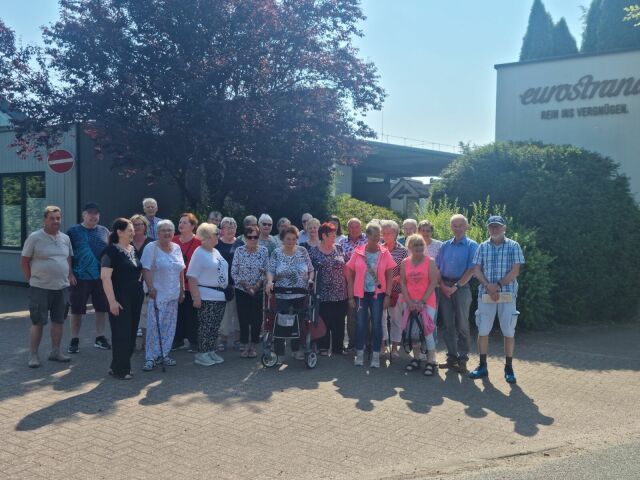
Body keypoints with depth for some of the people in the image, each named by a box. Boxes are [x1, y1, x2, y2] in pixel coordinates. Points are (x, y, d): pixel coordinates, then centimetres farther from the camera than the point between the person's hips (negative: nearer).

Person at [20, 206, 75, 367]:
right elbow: (24, 261, -4)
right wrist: (31, 279, -6)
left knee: (58, 321, 11)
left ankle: (55, 352, 23)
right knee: (38, 322, 0)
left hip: (62, 287, 5)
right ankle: (33, 355, 11)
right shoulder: (35, 238, -8)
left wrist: (70, 274, 8)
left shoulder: (65, 238, 8)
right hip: (40, 288, -5)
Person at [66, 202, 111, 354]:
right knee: (77, 309, 5)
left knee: (102, 308, 10)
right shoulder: (74, 231, -1)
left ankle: (100, 337, 23)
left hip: (101, 277, 3)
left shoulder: (104, 231, 8)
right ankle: (75, 340, 18)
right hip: (80, 277, -3)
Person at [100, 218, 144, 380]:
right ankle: (120, 370, 9)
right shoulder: (111, 251, -11)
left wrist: (142, 292, 14)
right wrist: (112, 301, -20)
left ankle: (119, 366, 23)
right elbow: (105, 277, -16)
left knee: (132, 333, 10)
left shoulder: (134, 250, 12)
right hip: (120, 299, -7)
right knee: (121, 334, -2)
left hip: (135, 298, 7)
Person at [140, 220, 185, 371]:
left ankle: (163, 354, 21)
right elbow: (146, 270, -12)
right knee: (154, 326, -6)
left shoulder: (176, 248, 11)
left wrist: (182, 290, 13)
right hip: (157, 294, -6)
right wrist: (151, 287, -19)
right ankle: (151, 358, 1)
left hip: (173, 295, 6)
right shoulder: (151, 248, -6)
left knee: (169, 326, 10)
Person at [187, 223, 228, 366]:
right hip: (206, 297, -8)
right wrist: (196, 297, -20)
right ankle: (201, 354, 7)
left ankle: (211, 351, 21)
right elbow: (192, 277, -15)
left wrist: (226, 290, 17)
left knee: (215, 327, 12)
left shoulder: (216, 252, 14)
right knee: (205, 326, -2)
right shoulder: (199, 253, -11)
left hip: (220, 296, 8)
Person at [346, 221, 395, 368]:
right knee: (360, 324, 6)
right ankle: (359, 353, 20)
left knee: (377, 324, 3)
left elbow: (389, 276, 1)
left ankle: (376, 356, 13)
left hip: (378, 293, 0)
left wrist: (387, 295, -5)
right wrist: (351, 296, -1)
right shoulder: (358, 252, -3)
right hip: (360, 294, 0)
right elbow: (350, 275, 1)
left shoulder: (385, 253, -3)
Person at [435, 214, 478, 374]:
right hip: (445, 288, 4)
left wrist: (456, 286, -14)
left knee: (462, 325, 0)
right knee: (448, 324, 7)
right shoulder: (445, 246, 12)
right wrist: (442, 285, -3)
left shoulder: (471, 246, -2)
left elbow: (471, 270, -9)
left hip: (462, 288, -4)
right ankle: (451, 357, 17)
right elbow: (437, 268, 12)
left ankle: (462, 359, 8)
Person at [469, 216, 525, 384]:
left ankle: (508, 368, 13)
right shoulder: (483, 247, 8)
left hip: (508, 294, -2)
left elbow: (515, 271, -6)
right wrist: (488, 286, -13)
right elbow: (477, 271, 3)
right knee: (483, 331, 5)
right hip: (485, 294, 2)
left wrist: (498, 285, -13)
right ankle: (482, 366, 16)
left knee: (509, 332, 2)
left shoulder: (513, 246, 1)